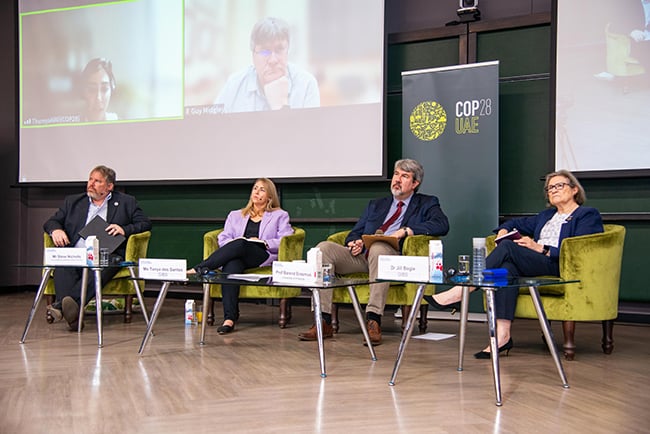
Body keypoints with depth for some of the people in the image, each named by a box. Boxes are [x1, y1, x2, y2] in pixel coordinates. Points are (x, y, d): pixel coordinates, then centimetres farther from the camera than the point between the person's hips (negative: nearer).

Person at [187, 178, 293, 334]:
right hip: (236, 255, 2)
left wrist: (264, 242, -8)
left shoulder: (280, 216, 22)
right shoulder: (235, 215, 31)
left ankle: (200, 268, -40)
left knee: (239, 245, -36)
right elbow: (223, 238, 18)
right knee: (231, 265, -37)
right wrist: (232, 244, -6)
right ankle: (229, 318, -46)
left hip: (264, 256, -2)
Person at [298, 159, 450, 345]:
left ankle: (373, 321, -40)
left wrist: (405, 230, -13)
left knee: (378, 247, -39)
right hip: (362, 255, 5)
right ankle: (323, 322, -24)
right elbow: (355, 233, 24)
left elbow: (442, 224, -4)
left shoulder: (426, 204, 16)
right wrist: (354, 243, -2)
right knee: (324, 248, -20)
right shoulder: (376, 205, 29)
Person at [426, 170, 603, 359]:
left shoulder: (588, 215, 9)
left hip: (559, 268, -6)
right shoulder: (547, 215, 32)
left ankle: (460, 293, -30)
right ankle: (502, 334, -41)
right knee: (508, 267, -31)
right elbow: (518, 223, 40)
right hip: (534, 266, 6)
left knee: (507, 247, -26)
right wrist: (504, 230, 15)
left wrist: (540, 248, -14)